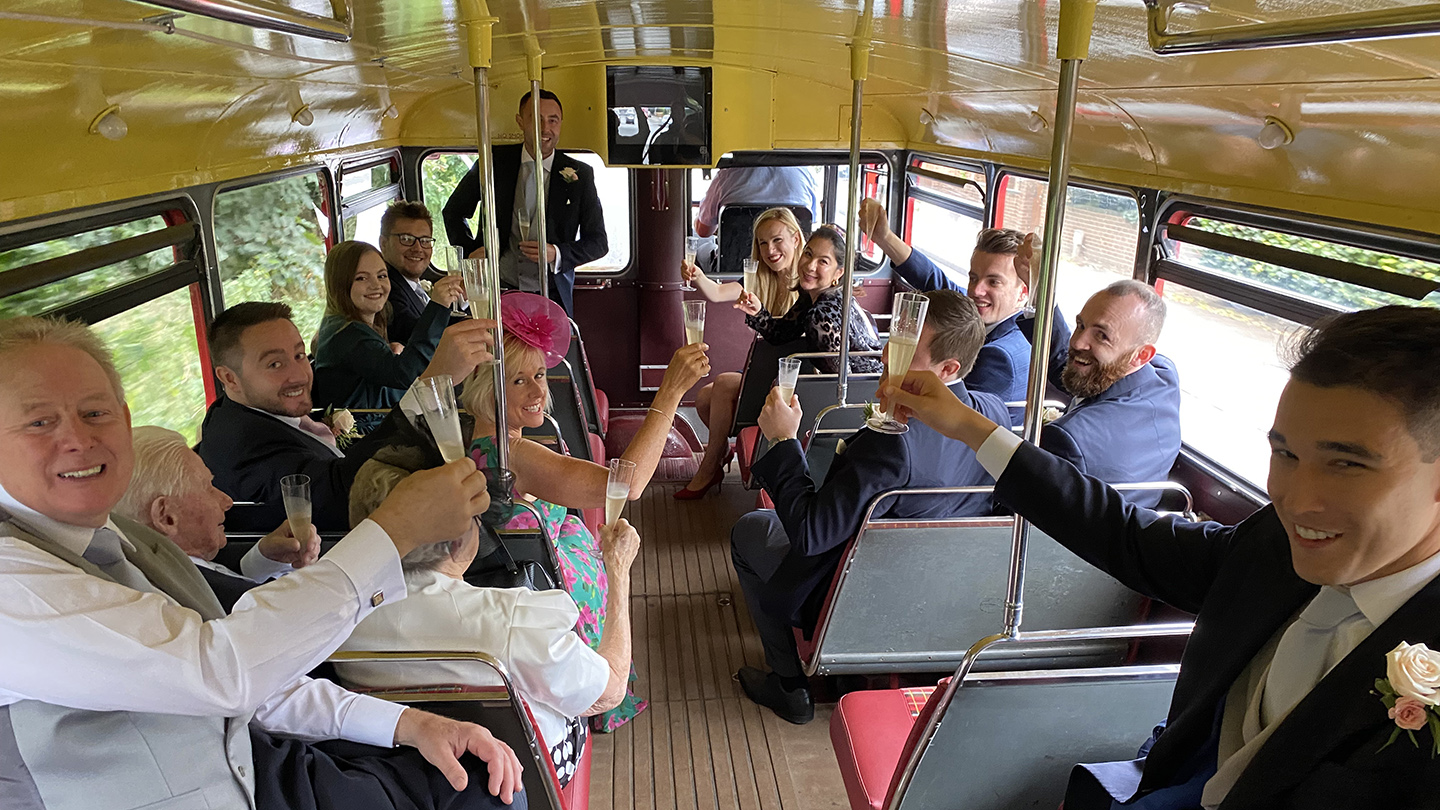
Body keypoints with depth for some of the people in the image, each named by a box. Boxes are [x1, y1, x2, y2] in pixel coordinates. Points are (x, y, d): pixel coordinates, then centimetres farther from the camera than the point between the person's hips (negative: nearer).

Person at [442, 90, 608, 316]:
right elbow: (454, 212, 16)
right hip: (495, 292, 0)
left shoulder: (580, 175, 2)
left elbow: (599, 242, 5)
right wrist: (469, 252, 0)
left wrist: (557, 254, -12)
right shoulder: (494, 161, 4)